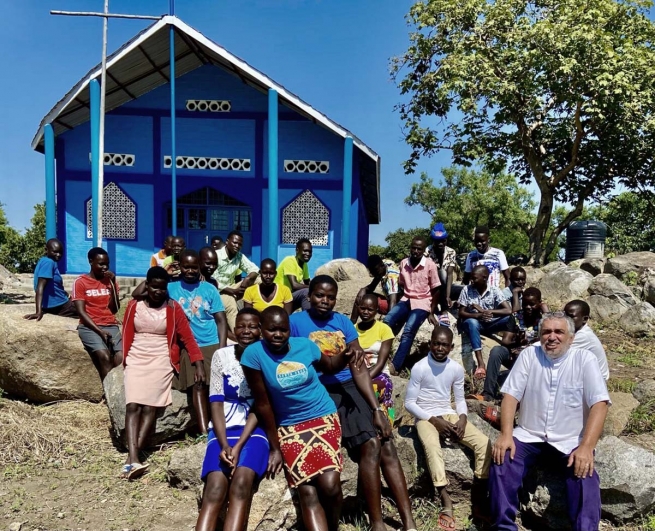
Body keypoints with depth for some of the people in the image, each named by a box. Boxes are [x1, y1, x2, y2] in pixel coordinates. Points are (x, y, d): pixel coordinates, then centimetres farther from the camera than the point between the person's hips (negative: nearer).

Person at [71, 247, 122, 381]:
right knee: (104, 357, -31)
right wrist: (100, 331, -16)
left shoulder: (110, 280, 16)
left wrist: (112, 285, -2)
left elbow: (114, 309, 8)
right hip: (89, 327, -3)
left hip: (111, 326, 4)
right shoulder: (80, 282, 4)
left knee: (121, 357, -26)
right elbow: (81, 312, -5)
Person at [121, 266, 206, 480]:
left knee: (150, 406, -13)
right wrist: (125, 358, 4)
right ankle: (133, 458, -20)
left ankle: (131, 457, -11)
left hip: (161, 361, -1)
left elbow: (187, 337, -2)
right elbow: (127, 334, 14)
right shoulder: (134, 306, 7)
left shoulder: (173, 309, 1)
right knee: (133, 405, -14)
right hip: (136, 360, 2)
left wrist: (198, 363, -11)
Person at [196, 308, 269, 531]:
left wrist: (239, 447, -17)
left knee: (242, 482, -29)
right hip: (224, 429, 1)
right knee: (215, 489, -23)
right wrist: (224, 445, -14)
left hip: (255, 429, -1)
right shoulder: (221, 356, 3)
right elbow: (216, 403, -1)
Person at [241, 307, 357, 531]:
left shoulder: (305, 345, -7)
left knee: (330, 485, -15)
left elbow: (330, 366, 14)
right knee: (307, 493, -13)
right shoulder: (254, 354, -14)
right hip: (289, 427, -1)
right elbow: (263, 404, -9)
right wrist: (274, 448, -4)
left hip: (323, 417, 1)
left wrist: (345, 356, -8)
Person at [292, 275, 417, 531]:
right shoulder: (295, 321, -3)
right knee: (370, 445, -17)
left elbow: (358, 368, 4)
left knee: (387, 447, -6)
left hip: (351, 388, 5)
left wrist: (376, 409, -3)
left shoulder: (343, 322, 9)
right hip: (322, 393, -5)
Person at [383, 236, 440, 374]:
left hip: (422, 302, -4)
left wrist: (431, 313, -7)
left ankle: (396, 366, -26)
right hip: (406, 300, 4)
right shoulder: (403, 263, 4)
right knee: (387, 321, -22)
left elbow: (436, 291, -3)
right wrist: (397, 305, 5)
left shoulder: (430, 265, -9)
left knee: (409, 330, -26)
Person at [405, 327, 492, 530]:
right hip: (426, 417, -4)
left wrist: (463, 418, -9)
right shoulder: (419, 368, -10)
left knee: (484, 443, -16)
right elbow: (409, 402, -8)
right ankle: (446, 502, -38)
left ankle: (478, 496, -7)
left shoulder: (457, 369, 3)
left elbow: (460, 399, 12)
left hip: (450, 415, 5)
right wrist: (434, 420, -16)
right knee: (432, 446, -36)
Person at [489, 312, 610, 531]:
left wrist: (586, 447, -24)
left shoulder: (585, 359, -5)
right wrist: (506, 434, -16)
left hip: (570, 441, -1)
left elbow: (599, 404, -13)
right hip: (528, 436, 1)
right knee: (502, 461, -21)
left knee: (586, 477, -27)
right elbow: (511, 395, -3)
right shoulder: (529, 354, 0)